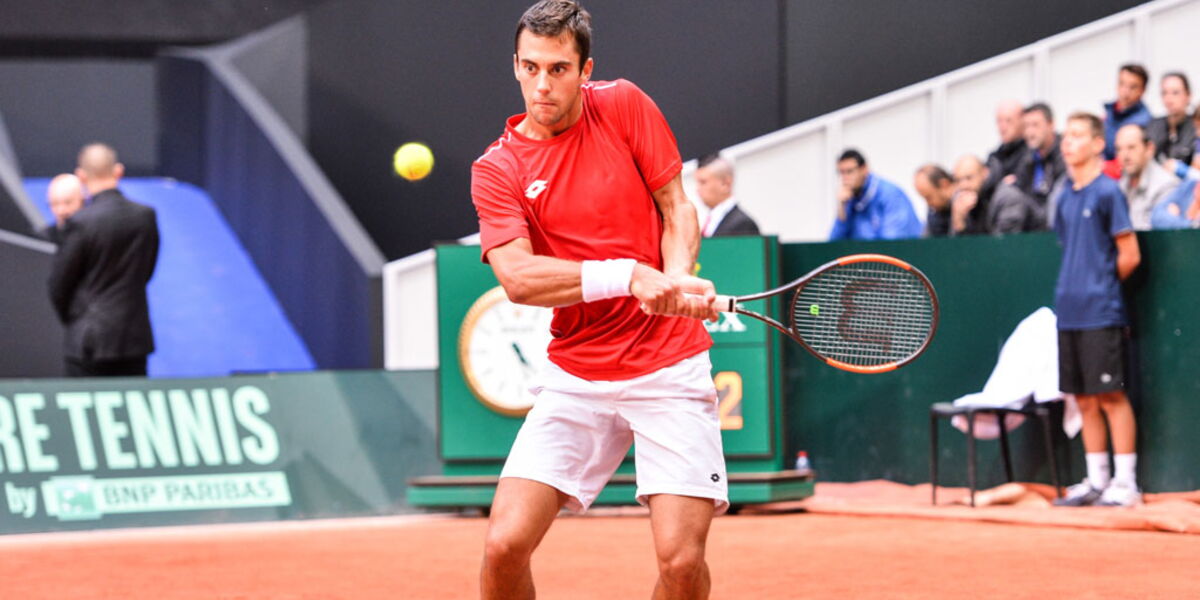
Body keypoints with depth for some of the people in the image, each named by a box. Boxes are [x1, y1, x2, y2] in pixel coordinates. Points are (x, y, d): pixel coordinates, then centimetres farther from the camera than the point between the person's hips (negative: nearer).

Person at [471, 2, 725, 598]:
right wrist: (628, 275, -27)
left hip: (670, 365, -1)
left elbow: (678, 208, 5)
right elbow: (517, 277, -15)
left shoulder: (624, 104, 1)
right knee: (505, 543, -12)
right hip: (575, 378, 1)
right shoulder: (496, 169, -1)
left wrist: (677, 276, -17)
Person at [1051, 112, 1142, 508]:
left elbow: (1129, 256, -8)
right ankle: (1096, 482, 16)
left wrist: (1102, 284, 2)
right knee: (1085, 401, 9)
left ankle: (1125, 484, -1)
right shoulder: (1065, 197, 13)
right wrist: (1075, 289, 11)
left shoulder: (1107, 192, -7)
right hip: (1070, 312, 7)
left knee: (1111, 397, -5)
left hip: (1101, 314, -7)